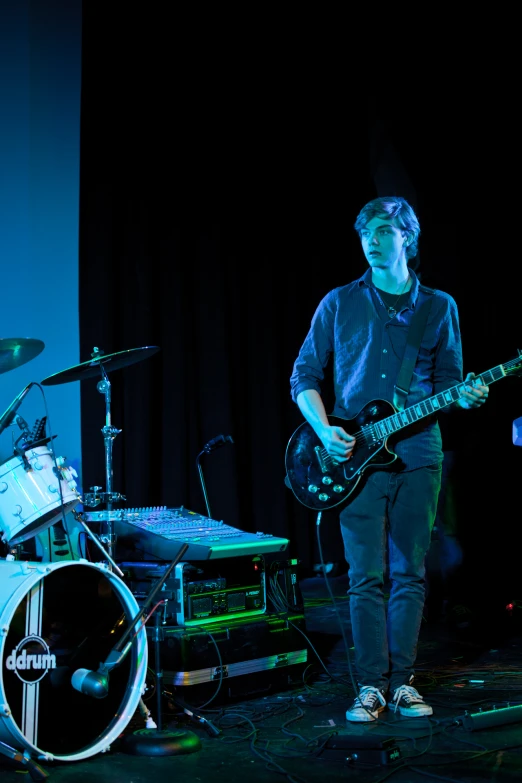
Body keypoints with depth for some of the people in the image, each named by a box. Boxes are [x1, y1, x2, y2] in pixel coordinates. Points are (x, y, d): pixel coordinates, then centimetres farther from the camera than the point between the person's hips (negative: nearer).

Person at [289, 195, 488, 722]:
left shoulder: (439, 308, 10)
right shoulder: (339, 303, 6)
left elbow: (447, 381, 14)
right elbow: (303, 375, 7)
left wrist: (463, 397, -10)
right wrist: (325, 430, -8)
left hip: (417, 455, 1)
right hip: (355, 457, -1)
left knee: (409, 575, 6)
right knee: (365, 577, -1)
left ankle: (402, 682, 17)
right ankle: (371, 686, 10)